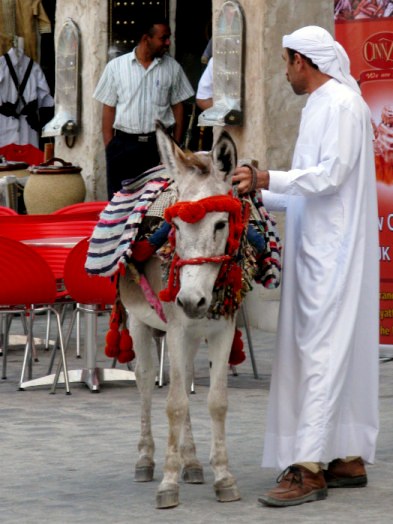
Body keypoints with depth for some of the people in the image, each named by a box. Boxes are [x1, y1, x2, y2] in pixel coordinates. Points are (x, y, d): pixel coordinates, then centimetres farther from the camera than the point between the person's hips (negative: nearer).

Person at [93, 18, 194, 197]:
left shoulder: (172, 68, 7)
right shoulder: (116, 66, 4)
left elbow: (177, 107, 9)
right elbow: (108, 109, 5)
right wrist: (109, 148, -1)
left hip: (159, 144, 1)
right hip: (124, 144, -1)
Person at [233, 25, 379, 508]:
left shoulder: (340, 104, -12)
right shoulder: (319, 106, 18)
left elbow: (330, 175, -20)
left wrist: (267, 179, -22)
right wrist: (260, 192, 24)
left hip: (333, 250, -10)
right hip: (317, 246, 10)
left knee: (324, 352, -12)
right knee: (338, 352, 11)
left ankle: (308, 467, -15)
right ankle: (349, 458, 16)